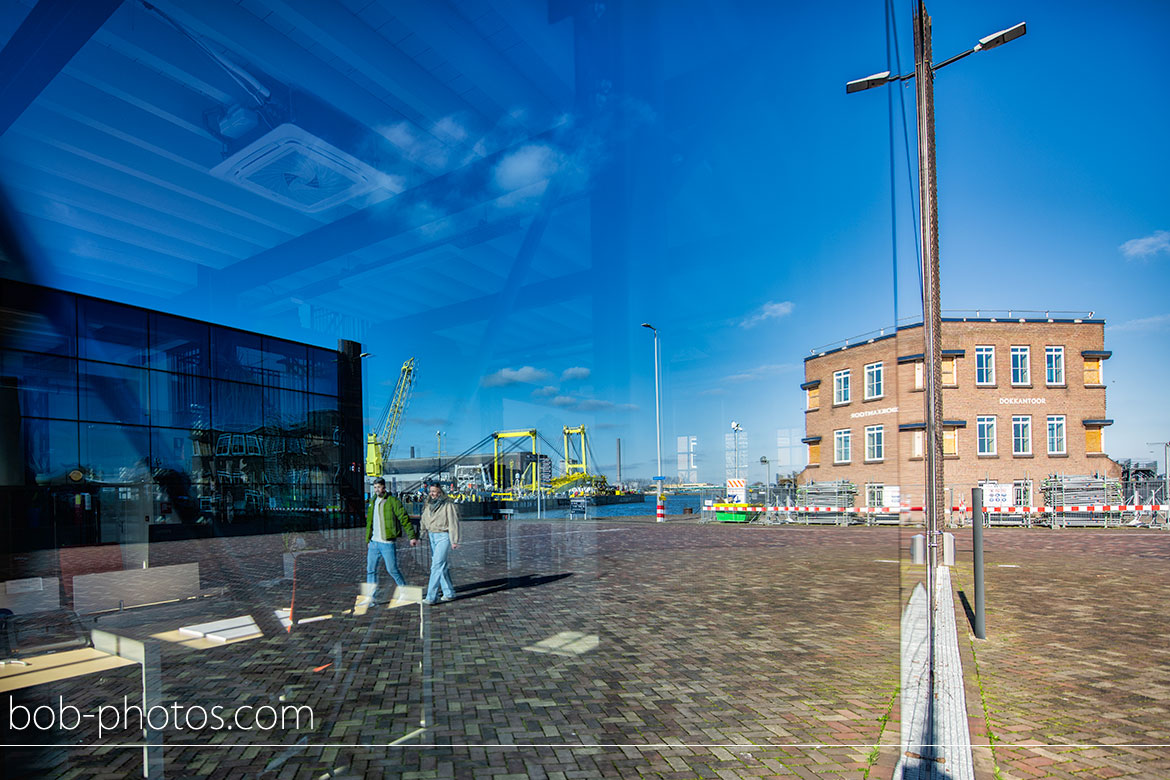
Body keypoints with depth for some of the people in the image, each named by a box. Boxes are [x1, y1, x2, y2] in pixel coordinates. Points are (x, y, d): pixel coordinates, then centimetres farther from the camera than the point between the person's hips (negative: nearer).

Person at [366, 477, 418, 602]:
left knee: (392, 569, -1)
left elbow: (405, 519, -10)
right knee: (371, 570, 6)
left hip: (387, 543, -6)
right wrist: (368, 540, 19)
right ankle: (371, 596, 14)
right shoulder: (372, 502, 13)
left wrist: (412, 536, -13)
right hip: (373, 542, 6)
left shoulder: (393, 501, -8)